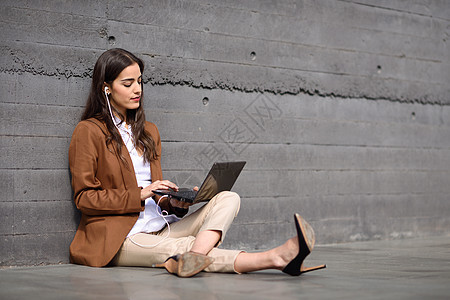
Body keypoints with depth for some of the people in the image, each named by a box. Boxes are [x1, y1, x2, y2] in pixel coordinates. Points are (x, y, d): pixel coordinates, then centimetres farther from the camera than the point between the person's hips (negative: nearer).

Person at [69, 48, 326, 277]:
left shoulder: (148, 132, 21)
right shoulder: (89, 132, 0)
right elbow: (84, 197, -6)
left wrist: (174, 203, -3)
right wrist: (139, 195, -16)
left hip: (160, 229, 6)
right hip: (120, 238, -6)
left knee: (228, 199, -17)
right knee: (188, 245, -31)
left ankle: (191, 258, -48)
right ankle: (274, 258, -49)